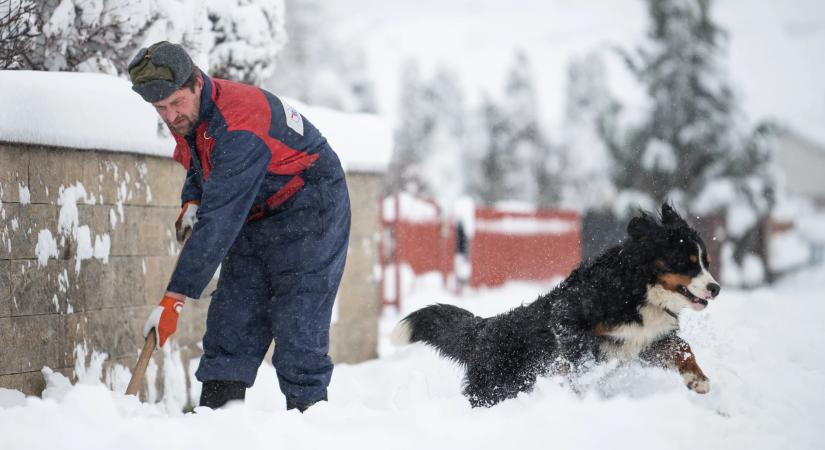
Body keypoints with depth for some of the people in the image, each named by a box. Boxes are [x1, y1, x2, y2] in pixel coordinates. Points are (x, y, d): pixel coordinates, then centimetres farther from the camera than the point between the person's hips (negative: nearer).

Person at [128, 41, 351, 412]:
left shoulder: (238, 127, -34)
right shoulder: (185, 115, -5)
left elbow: (219, 221, -37)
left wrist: (175, 298, -38)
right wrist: (191, 203, -5)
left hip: (308, 208, -9)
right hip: (256, 215, 9)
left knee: (297, 324, -14)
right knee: (231, 317, 1)